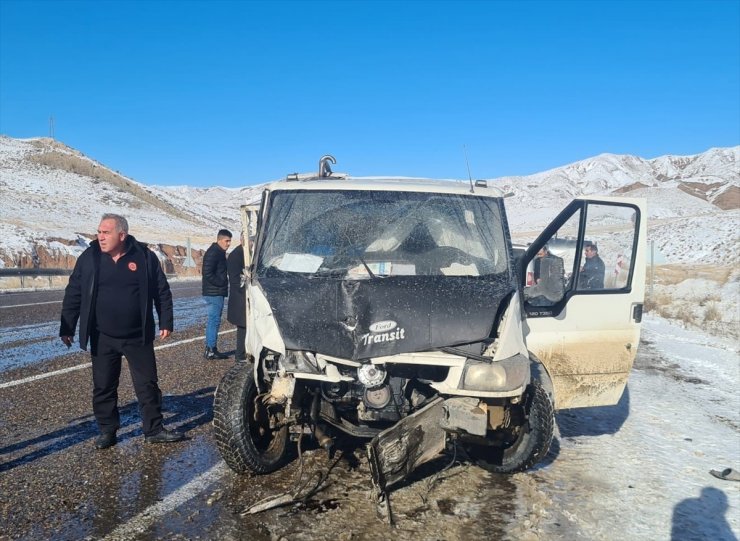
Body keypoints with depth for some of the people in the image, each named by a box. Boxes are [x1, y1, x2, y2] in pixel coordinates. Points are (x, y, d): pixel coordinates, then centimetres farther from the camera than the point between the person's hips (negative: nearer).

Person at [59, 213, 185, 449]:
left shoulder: (144, 256, -6)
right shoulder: (89, 258, -2)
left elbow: (162, 292, 0)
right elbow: (73, 295, 3)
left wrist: (166, 322, -3)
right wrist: (67, 328, 1)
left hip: (138, 337, -1)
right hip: (102, 339, 1)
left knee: (147, 385, 5)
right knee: (103, 387, 10)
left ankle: (154, 430, 17)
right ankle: (107, 431, 25)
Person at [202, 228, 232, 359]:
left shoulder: (220, 253, 16)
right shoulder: (213, 253, -15)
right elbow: (208, 273, -22)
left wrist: (224, 282, 8)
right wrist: (221, 283, -16)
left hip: (217, 293, 10)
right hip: (214, 293, -10)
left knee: (214, 320, 12)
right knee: (214, 320, -7)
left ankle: (211, 349, 18)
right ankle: (210, 350, -3)